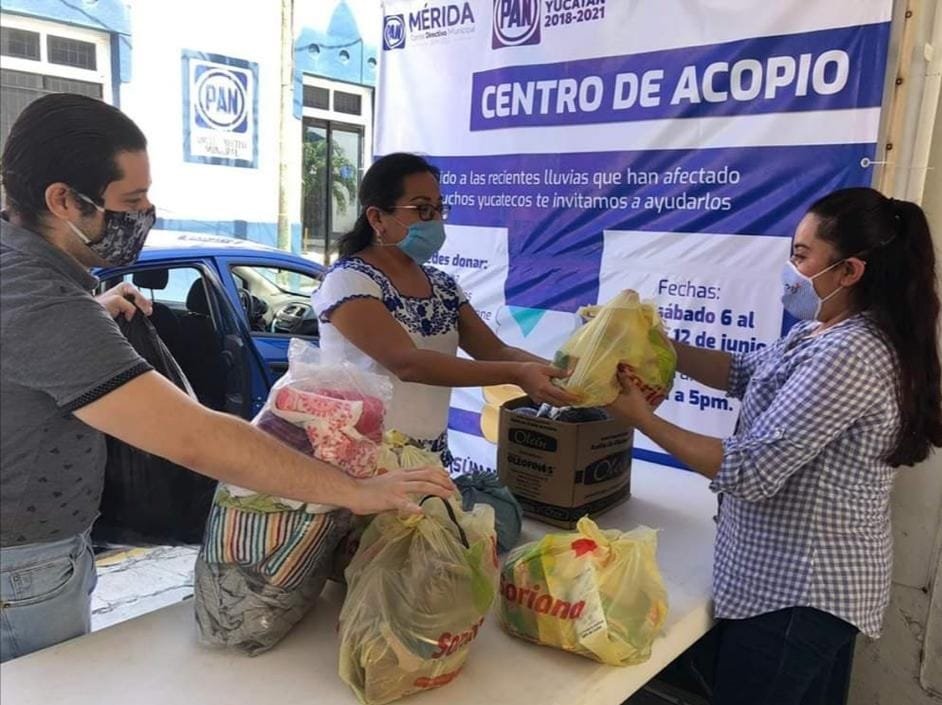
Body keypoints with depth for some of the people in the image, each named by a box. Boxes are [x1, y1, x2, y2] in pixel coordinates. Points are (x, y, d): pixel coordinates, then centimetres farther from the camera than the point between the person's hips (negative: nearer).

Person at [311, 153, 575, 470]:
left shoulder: (442, 285, 7)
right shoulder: (349, 281, -15)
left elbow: (496, 351, 1)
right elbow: (406, 362, -27)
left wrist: (563, 369, -17)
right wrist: (516, 375, -32)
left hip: (431, 456, 6)